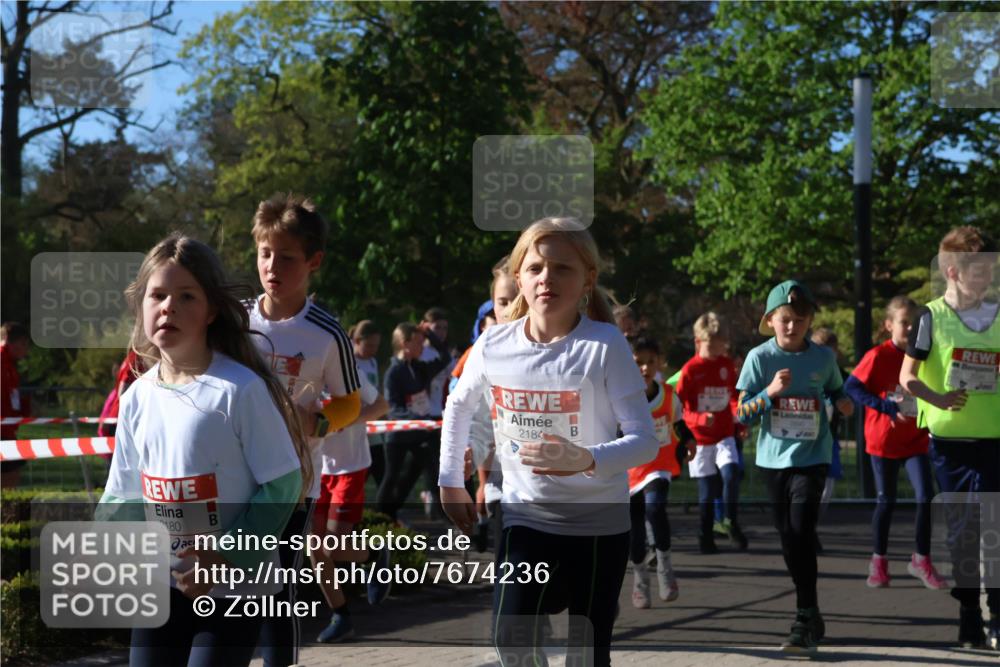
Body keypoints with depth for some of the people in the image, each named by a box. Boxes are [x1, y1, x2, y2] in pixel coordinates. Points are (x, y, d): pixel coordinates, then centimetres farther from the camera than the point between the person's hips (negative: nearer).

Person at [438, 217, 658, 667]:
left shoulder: (605, 346, -16)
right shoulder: (493, 345, -6)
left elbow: (644, 440, -19)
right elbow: (459, 407, 15)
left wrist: (588, 460, -36)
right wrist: (451, 482, 13)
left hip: (598, 522, -3)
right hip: (526, 516, 3)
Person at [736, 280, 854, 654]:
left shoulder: (823, 357, 0)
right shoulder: (759, 358, -3)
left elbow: (836, 392, 18)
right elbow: (741, 413, -5)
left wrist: (844, 404, -5)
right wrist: (770, 392, -21)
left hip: (811, 457, -2)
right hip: (774, 458, 2)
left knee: (802, 531, -16)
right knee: (788, 538, 9)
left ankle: (806, 620, -11)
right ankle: (811, 616, 24)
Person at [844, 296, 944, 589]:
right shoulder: (878, 356, -13)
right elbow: (851, 388, -14)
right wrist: (887, 406, -21)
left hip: (915, 440, 3)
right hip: (884, 440, -3)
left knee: (926, 497, -8)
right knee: (886, 501, 6)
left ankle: (921, 560, 6)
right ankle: (879, 562, 22)